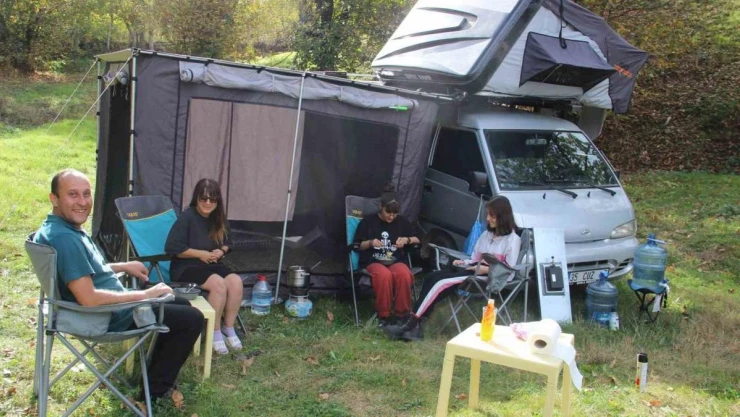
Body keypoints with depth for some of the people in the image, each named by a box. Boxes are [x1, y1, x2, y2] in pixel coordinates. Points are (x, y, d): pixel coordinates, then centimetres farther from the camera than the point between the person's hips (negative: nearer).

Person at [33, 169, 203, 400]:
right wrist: (145, 294, -25)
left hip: (108, 306, 11)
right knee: (192, 319, -3)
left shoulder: (59, 228, 4)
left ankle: (157, 371, 33)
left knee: (181, 304, 25)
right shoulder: (64, 238, -29)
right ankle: (156, 388, 10)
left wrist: (124, 266, 14)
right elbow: (89, 299, -34)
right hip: (107, 317, -11)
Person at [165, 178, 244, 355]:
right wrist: (201, 254, -17)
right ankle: (215, 332, -15)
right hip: (186, 267, -6)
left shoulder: (217, 219, 7)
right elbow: (172, 247, -18)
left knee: (236, 281, -23)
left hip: (212, 265, 6)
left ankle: (229, 328, -8)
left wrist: (221, 251, -4)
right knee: (219, 284, -32)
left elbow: (226, 244, 21)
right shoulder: (187, 217, -13)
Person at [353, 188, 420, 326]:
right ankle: (383, 315, -22)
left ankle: (402, 314, -18)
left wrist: (407, 240, -2)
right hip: (373, 262, -2)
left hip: (396, 262, 2)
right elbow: (357, 246, 8)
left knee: (404, 274, -35)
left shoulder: (402, 222, 12)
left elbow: (417, 240, 19)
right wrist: (370, 243, -12)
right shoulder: (368, 222, 4)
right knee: (384, 275, -38)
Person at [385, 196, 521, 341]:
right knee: (431, 278, -16)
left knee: (441, 284, -26)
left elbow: (509, 273, -9)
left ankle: (411, 324, -24)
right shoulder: (486, 235, 21)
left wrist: (488, 269, -20)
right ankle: (414, 326, -24)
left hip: (491, 278, -8)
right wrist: (463, 263, 0)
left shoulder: (512, 239, -3)